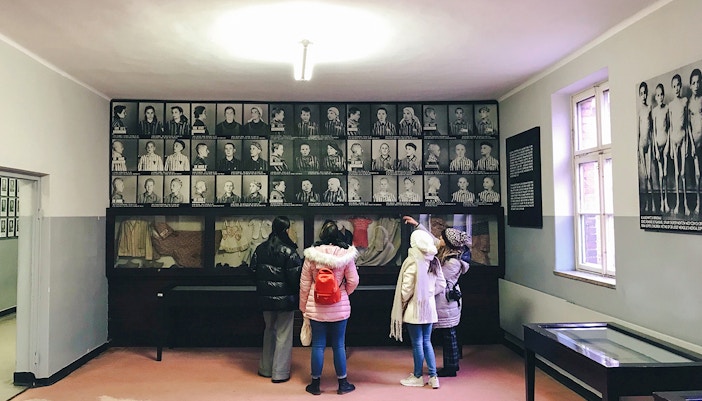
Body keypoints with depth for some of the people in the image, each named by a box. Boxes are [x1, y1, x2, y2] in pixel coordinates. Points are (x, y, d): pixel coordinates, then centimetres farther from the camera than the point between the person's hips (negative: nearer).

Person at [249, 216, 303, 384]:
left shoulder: (260, 249, 0)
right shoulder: (289, 251, -17)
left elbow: (253, 271, 5)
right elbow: (296, 276, -16)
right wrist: (297, 295, 2)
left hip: (266, 298, 6)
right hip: (285, 299, -5)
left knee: (269, 330, 21)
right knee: (283, 335, 5)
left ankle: (265, 368, 29)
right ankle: (280, 373, 10)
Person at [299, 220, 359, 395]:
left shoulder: (311, 255, -8)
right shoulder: (345, 254, -10)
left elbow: (304, 283, -2)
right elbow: (353, 281, -5)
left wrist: (303, 307, 10)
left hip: (316, 307, 0)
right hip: (340, 307, 0)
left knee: (318, 345, 9)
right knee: (339, 345, 10)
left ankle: (315, 384, 20)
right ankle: (343, 384, 21)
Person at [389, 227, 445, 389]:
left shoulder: (412, 261, -18)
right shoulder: (434, 261, 2)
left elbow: (406, 289, -16)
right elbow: (441, 285, 6)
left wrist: (403, 301, 2)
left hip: (414, 309, -6)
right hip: (429, 308, 6)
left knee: (417, 344, 6)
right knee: (427, 342, 16)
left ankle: (417, 377, 19)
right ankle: (433, 377, 17)